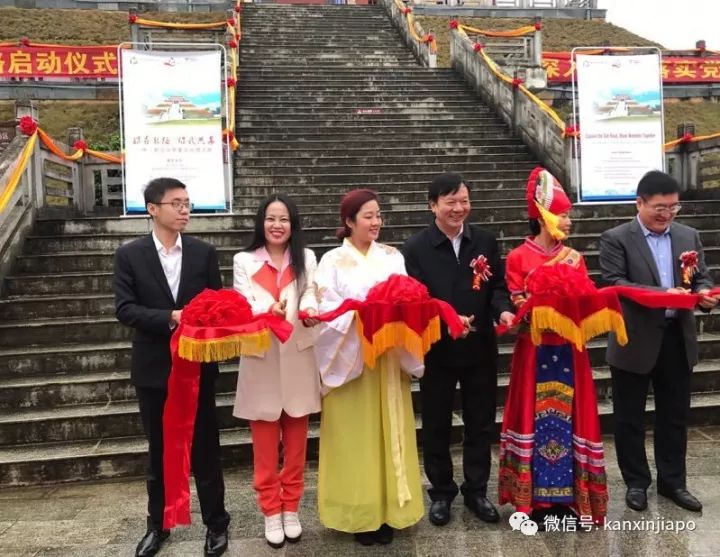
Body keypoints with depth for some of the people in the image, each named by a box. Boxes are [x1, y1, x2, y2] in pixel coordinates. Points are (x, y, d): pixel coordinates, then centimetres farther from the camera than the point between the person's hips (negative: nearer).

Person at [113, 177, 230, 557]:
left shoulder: (204, 253, 0)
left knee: (205, 448, 9)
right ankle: (157, 524, 33)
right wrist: (169, 318, -23)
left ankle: (216, 523, 26)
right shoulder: (129, 255, -2)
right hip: (153, 367, 0)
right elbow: (124, 309, -10)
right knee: (159, 451, 15)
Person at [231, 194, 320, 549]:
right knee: (265, 443, 8)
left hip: (297, 359, 1)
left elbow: (310, 293, -9)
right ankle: (271, 510, 23)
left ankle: (291, 507, 27)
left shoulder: (306, 259, 5)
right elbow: (242, 306, -8)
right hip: (260, 359, -1)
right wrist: (269, 310, -31)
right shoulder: (244, 261, 3)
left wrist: (309, 311, -34)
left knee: (295, 442, 11)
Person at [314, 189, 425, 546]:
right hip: (350, 357, -3)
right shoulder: (333, 261, 0)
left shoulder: (392, 256, 9)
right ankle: (359, 513, 18)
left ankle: (387, 509, 24)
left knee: (387, 434, 10)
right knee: (355, 437, 4)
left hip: (388, 356, 3)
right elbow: (328, 310, -8)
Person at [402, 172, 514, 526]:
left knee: (480, 423, 15)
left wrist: (503, 310, -20)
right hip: (436, 349, -2)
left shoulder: (485, 241, 2)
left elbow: (497, 285, 2)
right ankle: (441, 492, 32)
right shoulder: (415, 248, -8)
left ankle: (476, 491, 33)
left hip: (480, 347, 3)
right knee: (436, 426, 12)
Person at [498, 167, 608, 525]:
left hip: (568, 350, 4)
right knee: (536, 418, 3)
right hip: (535, 350, -4)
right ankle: (537, 499, 15)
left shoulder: (574, 258, 9)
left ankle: (568, 495, 22)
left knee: (568, 416, 9)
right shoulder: (518, 258, -5)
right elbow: (517, 305, -6)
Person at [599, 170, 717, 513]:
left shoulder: (689, 236, 9)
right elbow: (615, 285, -17)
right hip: (635, 341, -4)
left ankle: (673, 481, 31)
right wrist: (663, 294, -28)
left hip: (677, 339, 5)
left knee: (675, 416, 15)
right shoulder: (616, 239, -7)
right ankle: (636, 482, 25)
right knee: (630, 418, 8)